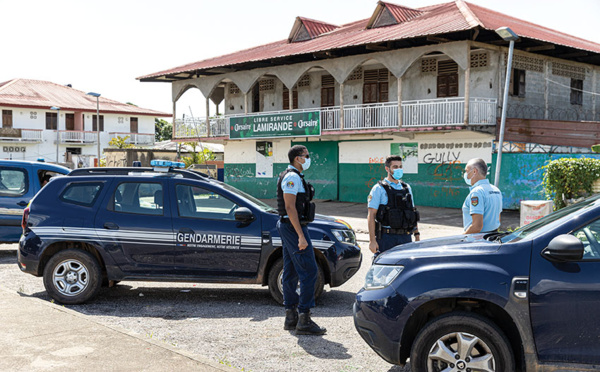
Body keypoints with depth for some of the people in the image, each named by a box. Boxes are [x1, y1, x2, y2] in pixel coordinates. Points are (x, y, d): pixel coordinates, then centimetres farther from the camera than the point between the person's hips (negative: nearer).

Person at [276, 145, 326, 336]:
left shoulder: (294, 177, 18)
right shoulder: (292, 177, -14)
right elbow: (290, 207, -21)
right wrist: (301, 236, -24)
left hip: (288, 227, 11)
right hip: (294, 228, -11)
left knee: (291, 272, 11)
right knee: (309, 271, -11)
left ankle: (291, 316, 16)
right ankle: (304, 320, -10)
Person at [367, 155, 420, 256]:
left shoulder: (407, 188, 14)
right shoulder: (379, 189, -3)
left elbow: (412, 213, 19)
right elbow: (371, 216, -8)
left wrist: (417, 235, 11)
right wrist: (372, 240, -15)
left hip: (405, 237, 5)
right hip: (386, 237, -5)